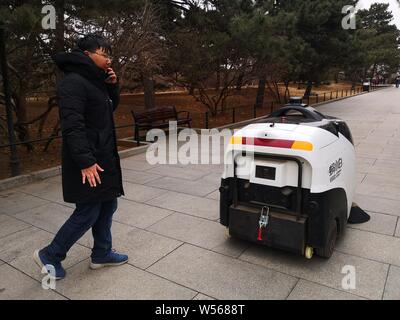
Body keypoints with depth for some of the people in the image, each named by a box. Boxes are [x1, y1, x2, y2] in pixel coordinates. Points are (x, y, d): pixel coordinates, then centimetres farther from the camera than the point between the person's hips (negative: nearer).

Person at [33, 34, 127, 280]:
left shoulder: (96, 81, 13)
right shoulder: (74, 82, -15)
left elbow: (111, 107, 24)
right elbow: (72, 125, -23)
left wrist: (113, 85, 6)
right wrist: (85, 162, -27)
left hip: (104, 158, 9)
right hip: (88, 162, -9)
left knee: (108, 206, 14)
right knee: (88, 213, -2)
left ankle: (101, 254, 29)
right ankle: (49, 255, 19)